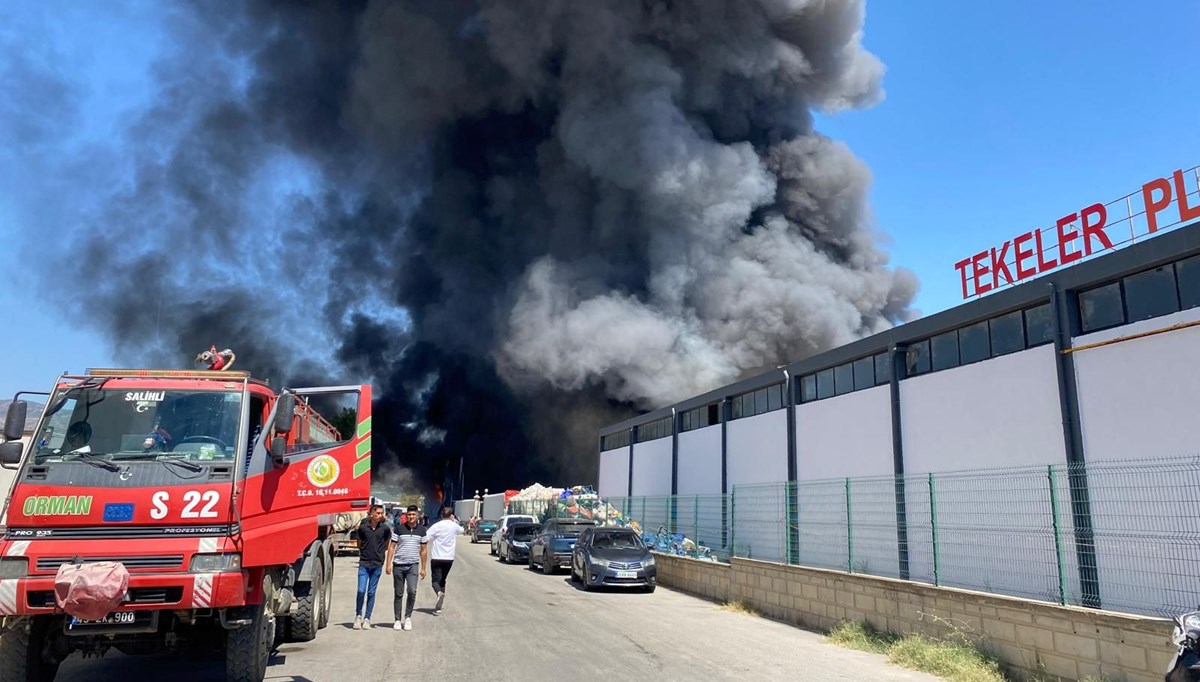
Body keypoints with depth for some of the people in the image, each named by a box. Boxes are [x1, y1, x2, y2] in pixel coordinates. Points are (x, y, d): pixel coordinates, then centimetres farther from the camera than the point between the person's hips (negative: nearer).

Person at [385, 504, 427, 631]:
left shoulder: (421, 530, 4)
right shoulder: (399, 529, -1)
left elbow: (423, 550, 9)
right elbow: (392, 547, 2)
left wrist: (423, 568, 7)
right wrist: (388, 564, -5)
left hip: (413, 565, 0)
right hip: (398, 565, 0)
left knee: (412, 591, -14)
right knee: (399, 594, 6)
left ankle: (408, 617, 4)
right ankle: (398, 620, 18)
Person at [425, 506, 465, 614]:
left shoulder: (436, 526, -7)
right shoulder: (454, 526, 3)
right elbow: (462, 530, 26)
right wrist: (455, 521, 31)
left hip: (436, 557, -3)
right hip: (449, 558, 3)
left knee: (436, 580, 1)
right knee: (442, 580, 14)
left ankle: (439, 593, -32)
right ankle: (438, 607, 13)